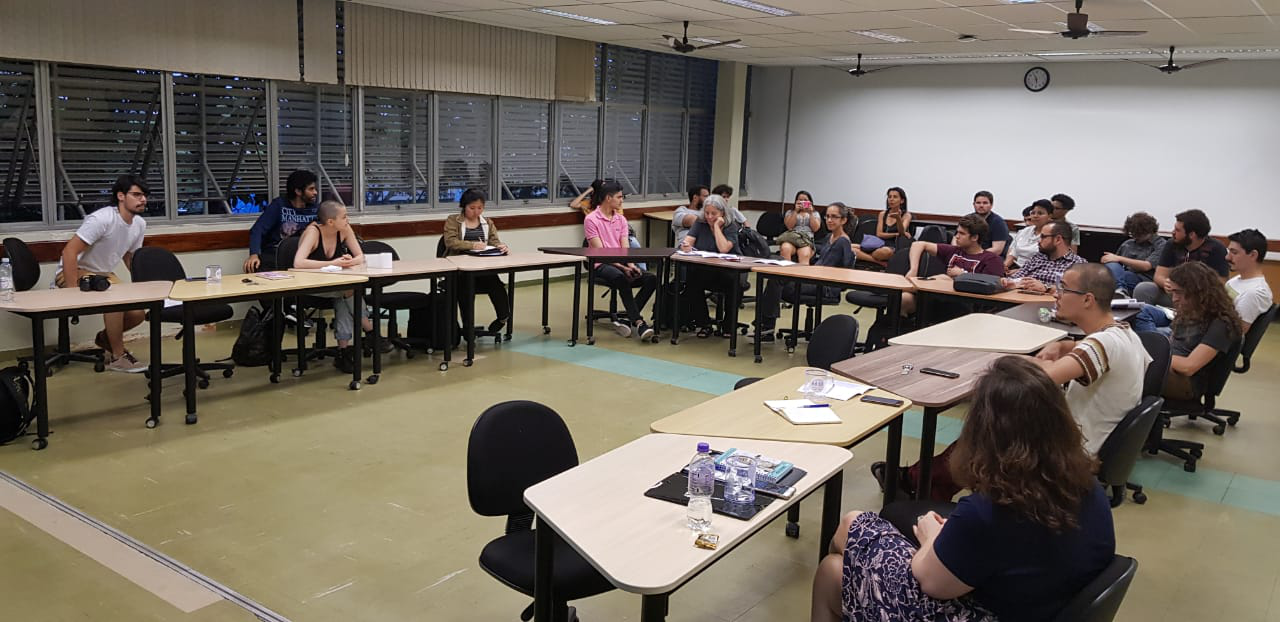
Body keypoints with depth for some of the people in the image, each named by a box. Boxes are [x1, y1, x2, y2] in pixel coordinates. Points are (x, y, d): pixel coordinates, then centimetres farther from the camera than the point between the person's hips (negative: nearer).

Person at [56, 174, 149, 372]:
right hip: (73, 273, -8)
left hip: (103, 274, 8)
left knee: (138, 312, -7)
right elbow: (69, 252, -28)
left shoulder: (139, 224, -1)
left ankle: (105, 338, 26)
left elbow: (130, 258, 15)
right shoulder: (102, 219, -26)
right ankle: (118, 357, -17)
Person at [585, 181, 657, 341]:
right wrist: (622, 267, -22)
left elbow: (625, 248, 5)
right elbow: (599, 251, -12)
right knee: (621, 278, -39)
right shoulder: (591, 219, -5)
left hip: (621, 263, 6)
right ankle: (639, 323, -39)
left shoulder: (621, 219, 14)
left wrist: (631, 265, -16)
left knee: (652, 278, -19)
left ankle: (629, 320, -20)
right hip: (601, 265, -6)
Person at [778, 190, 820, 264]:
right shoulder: (790, 212, 23)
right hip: (792, 238, 0)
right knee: (785, 248, -39)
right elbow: (789, 226, 5)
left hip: (807, 240, 0)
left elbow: (815, 228, 7)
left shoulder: (815, 214, 24)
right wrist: (796, 211, 0)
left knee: (805, 255, -38)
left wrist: (811, 213, 2)